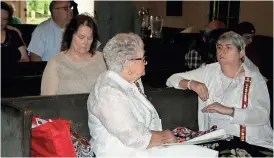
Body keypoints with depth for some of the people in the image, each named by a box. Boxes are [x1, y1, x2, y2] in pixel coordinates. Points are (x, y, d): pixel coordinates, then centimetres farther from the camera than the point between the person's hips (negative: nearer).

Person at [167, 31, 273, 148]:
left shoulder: (254, 77, 3)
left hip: (252, 142, -2)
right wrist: (191, 83, -9)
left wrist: (229, 111, -24)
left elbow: (263, 115, -12)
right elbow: (172, 79, 12)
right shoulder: (209, 71, 12)